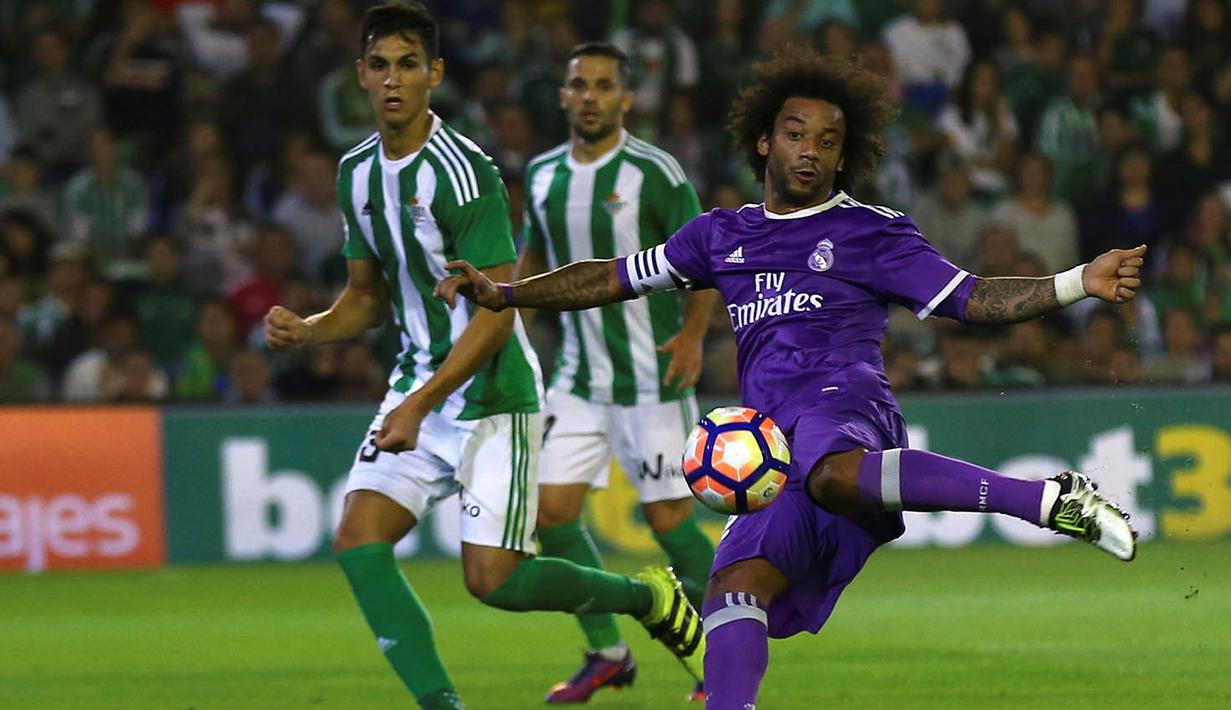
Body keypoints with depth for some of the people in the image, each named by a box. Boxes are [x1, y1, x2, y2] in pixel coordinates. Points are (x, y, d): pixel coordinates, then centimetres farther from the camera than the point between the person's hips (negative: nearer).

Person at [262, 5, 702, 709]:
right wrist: (306, 329, -3)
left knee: (493, 579, -10)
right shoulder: (357, 172, 7)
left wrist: (421, 404, -25)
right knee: (358, 540, -11)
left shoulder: (464, 172, -18)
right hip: (419, 385, 7)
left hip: (491, 395, -7)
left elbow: (495, 314, -20)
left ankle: (649, 597, 16)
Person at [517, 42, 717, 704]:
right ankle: (606, 654, 11)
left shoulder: (654, 172, -10)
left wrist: (693, 335, -21)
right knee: (551, 509, -3)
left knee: (668, 518, -5)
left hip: (651, 376, -5)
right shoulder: (542, 175, 6)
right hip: (578, 376, 5)